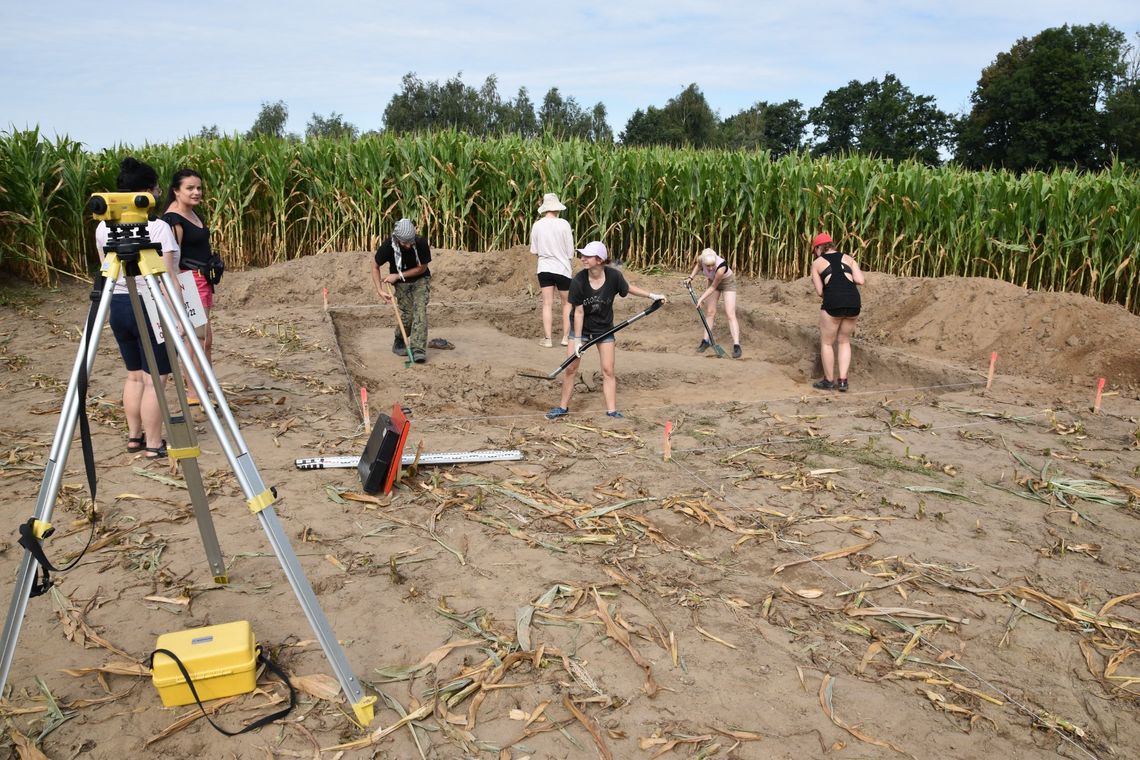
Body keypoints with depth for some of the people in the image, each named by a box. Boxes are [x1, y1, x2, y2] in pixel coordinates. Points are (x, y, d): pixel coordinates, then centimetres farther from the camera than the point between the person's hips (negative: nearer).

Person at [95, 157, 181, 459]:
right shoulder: (158, 227, -15)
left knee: (134, 375, 19)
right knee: (154, 379, 1)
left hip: (118, 306, 7)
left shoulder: (103, 228, 6)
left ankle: (134, 436, 26)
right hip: (151, 308, -7)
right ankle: (153, 444, 7)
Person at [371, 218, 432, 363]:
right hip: (401, 284, 0)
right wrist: (380, 290, -14)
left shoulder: (421, 242, -25)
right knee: (406, 314, -8)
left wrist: (398, 275, -16)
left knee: (420, 310, -18)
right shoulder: (388, 246, -23)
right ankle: (399, 342, 22)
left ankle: (418, 349, -20)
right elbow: (375, 266, -7)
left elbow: (422, 268, -12)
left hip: (420, 280, 0)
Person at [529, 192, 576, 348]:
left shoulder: (537, 225, -3)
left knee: (547, 304, 5)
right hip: (562, 268, -2)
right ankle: (566, 336, 13)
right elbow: (570, 251, -6)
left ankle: (547, 338, 3)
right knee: (567, 303, 13)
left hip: (544, 268, 2)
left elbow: (534, 250, 4)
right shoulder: (563, 224, -10)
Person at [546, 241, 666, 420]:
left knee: (608, 371, 1)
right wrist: (577, 340, -16)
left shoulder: (613, 276, -20)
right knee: (571, 368, 0)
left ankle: (611, 410, 10)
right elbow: (578, 312, -17)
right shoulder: (578, 281, -23)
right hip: (581, 328, -1)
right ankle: (563, 407, 15)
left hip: (604, 328, 1)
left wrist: (652, 295, 2)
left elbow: (629, 288, 2)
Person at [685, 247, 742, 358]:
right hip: (713, 281, 5)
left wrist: (701, 299, -24)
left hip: (728, 282, -5)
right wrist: (691, 277, -8)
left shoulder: (721, 267, -41)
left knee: (730, 314, -14)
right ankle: (705, 341, 19)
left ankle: (736, 346, -19)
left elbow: (713, 287, -26)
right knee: (710, 312, 8)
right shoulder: (701, 258, -27)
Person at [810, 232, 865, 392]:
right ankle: (843, 381, 13)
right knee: (844, 342, 18)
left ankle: (829, 381, 19)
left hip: (833, 303, -4)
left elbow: (819, 292, 4)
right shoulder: (848, 258, 16)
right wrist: (847, 277, 22)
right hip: (853, 303, 4)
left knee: (826, 342, 12)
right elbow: (860, 281, 4)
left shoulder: (817, 263, 8)